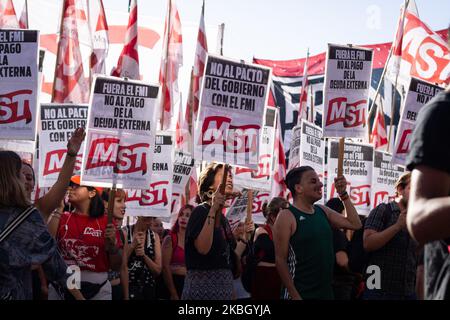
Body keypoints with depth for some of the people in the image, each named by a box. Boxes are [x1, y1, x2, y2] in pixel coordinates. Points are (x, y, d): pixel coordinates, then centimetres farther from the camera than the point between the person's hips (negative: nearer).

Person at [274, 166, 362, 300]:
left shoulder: (323, 211, 9)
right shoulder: (287, 217, -11)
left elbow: (355, 224, 12)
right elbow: (280, 260, -14)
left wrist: (343, 194, 4)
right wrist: (294, 296, -18)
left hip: (326, 292, 7)